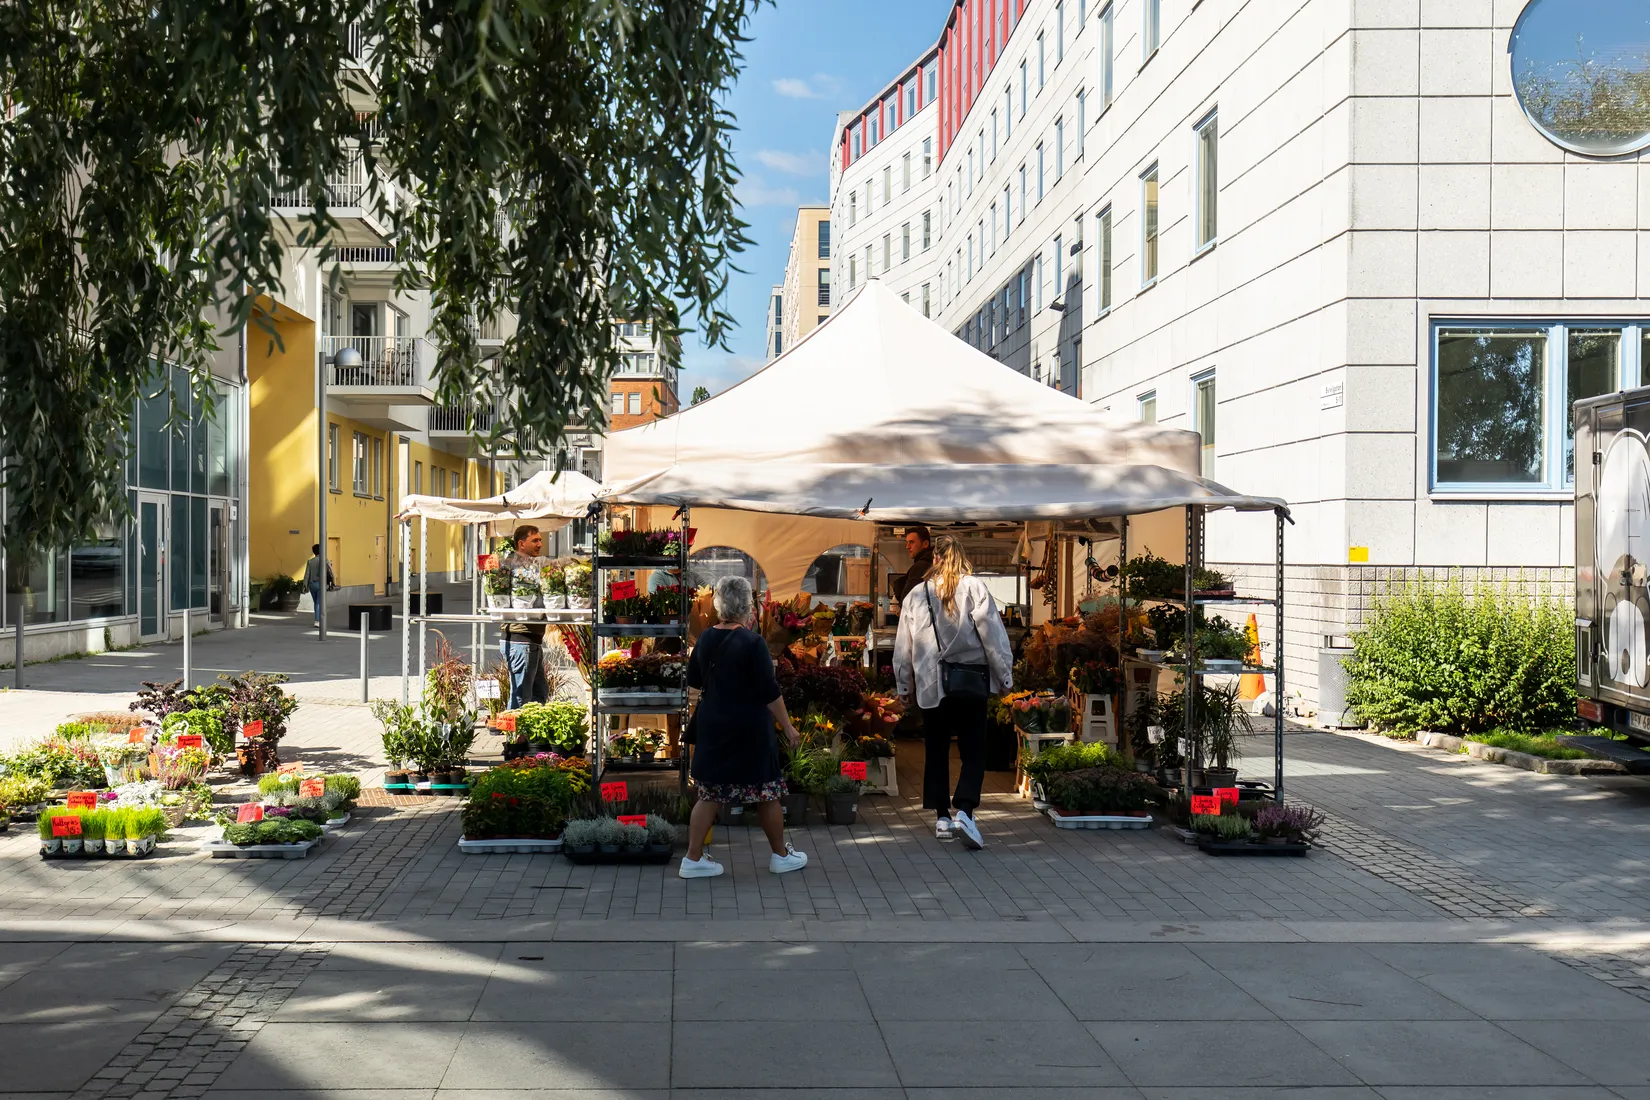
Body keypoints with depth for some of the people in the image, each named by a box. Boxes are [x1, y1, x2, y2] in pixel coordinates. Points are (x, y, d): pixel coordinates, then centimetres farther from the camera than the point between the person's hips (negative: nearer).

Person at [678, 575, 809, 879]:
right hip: (749, 729, -6)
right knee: (766, 793, 9)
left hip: (712, 726, 6)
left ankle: (693, 859, 8)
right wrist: (788, 727, -9)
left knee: (709, 793, 10)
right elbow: (770, 691, -16)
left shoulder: (705, 639, 2)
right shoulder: (752, 642, -17)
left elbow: (694, 680, 15)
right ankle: (781, 856, 21)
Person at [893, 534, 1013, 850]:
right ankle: (964, 811, -18)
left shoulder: (916, 595, 5)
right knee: (973, 749, 0)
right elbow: (993, 634, -6)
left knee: (937, 750, 12)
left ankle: (942, 817, 14)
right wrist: (1005, 676, 2)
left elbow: (903, 645, 8)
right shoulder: (974, 588, -4)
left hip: (931, 684, 2)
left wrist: (904, 685, 18)